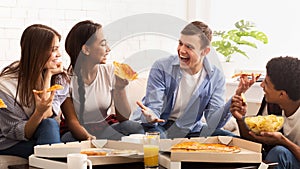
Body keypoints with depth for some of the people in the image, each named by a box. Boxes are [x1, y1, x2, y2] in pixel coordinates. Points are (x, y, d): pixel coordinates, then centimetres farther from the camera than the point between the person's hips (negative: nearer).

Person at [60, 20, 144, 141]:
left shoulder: (110, 71, -4)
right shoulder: (68, 78, -14)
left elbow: (124, 116, -2)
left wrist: (120, 89, -18)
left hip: (107, 126, 2)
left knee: (135, 127, -28)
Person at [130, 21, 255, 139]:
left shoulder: (216, 77, -4)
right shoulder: (161, 67, -11)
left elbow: (213, 122, -12)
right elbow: (153, 108, -15)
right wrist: (150, 117, -40)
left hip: (190, 130, 3)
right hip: (159, 126, -3)